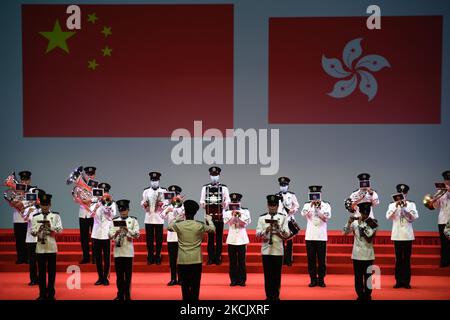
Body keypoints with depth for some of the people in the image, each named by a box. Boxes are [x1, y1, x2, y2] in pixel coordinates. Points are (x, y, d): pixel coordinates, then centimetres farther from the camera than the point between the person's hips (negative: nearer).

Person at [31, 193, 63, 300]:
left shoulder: (55, 215, 4)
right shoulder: (35, 217, 6)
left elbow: (60, 229, -5)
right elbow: (32, 231, 1)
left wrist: (50, 226, -20)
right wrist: (37, 231, -20)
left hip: (51, 247, -1)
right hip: (40, 247, 1)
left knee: (52, 271, 2)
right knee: (41, 271, 4)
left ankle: (51, 294, 10)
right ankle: (42, 294, 10)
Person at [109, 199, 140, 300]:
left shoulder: (133, 220, 3)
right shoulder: (115, 221, 8)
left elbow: (137, 235, -6)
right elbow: (110, 235, 1)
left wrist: (127, 229, -20)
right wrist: (116, 232, -19)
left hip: (128, 251, -2)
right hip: (118, 251, 2)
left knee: (128, 274, 1)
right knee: (119, 274, 5)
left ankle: (127, 295, 7)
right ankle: (120, 295, 12)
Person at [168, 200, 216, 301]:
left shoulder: (178, 225, -6)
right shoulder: (200, 226, -6)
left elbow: (169, 227, 17)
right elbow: (213, 229, 13)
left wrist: (177, 219, 33)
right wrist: (209, 220, 32)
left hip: (182, 261, 0)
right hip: (196, 261, 0)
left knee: (185, 286, 5)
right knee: (195, 286, 4)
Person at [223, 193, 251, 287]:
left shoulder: (245, 212, 4)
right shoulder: (228, 213, 6)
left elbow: (245, 224, -4)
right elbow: (227, 222, -10)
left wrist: (239, 217, -16)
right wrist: (233, 216, -24)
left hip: (241, 239, -1)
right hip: (231, 239, 1)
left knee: (241, 261, 0)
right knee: (232, 261, 2)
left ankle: (242, 280, 5)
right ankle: (233, 280, 7)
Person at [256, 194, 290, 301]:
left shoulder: (283, 217, 4)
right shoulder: (262, 218, 5)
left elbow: (287, 234, -3)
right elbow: (258, 234, 0)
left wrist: (279, 228, -21)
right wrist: (266, 231, -20)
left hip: (278, 250, 0)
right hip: (266, 250, 0)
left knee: (277, 274, 2)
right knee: (267, 274, 2)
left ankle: (276, 296, 9)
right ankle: (269, 296, 8)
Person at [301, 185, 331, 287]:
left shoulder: (326, 205, 4)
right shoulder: (307, 205, 7)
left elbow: (326, 218, -8)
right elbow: (303, 214, -12)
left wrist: (318, 208, -15)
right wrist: (311, 206, -21)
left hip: (321, 236, -1)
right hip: (309, 236, 1)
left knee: (321, 259, 0)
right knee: (311, 259, 3)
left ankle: (321, 280, 8)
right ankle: (313, 280, 10)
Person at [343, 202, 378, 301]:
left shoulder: (373, 223, -5)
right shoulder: (355, 222, 2)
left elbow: (369, 239, -14)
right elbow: (345, 232, -5)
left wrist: (361, 224, -18)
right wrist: (349, 222, -21)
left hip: (368, 255, -2)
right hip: (357, 254, 2)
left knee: (368, 277, 2)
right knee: (358, 277, 4)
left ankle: (367, 296, 11)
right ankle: (360, 296, 13)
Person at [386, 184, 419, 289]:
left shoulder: (411, 204, 6)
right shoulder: (392, 205, 6)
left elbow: (415, 217, -7)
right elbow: (388, 217, -7)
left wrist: (405, 207, -14)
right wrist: (396, 207, -16)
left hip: (408, 235, 0)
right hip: (397, 235, 0)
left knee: (407, 259, 1)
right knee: (398, 259, 2)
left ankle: (406, 281, 5)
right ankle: (399, 281, 6)